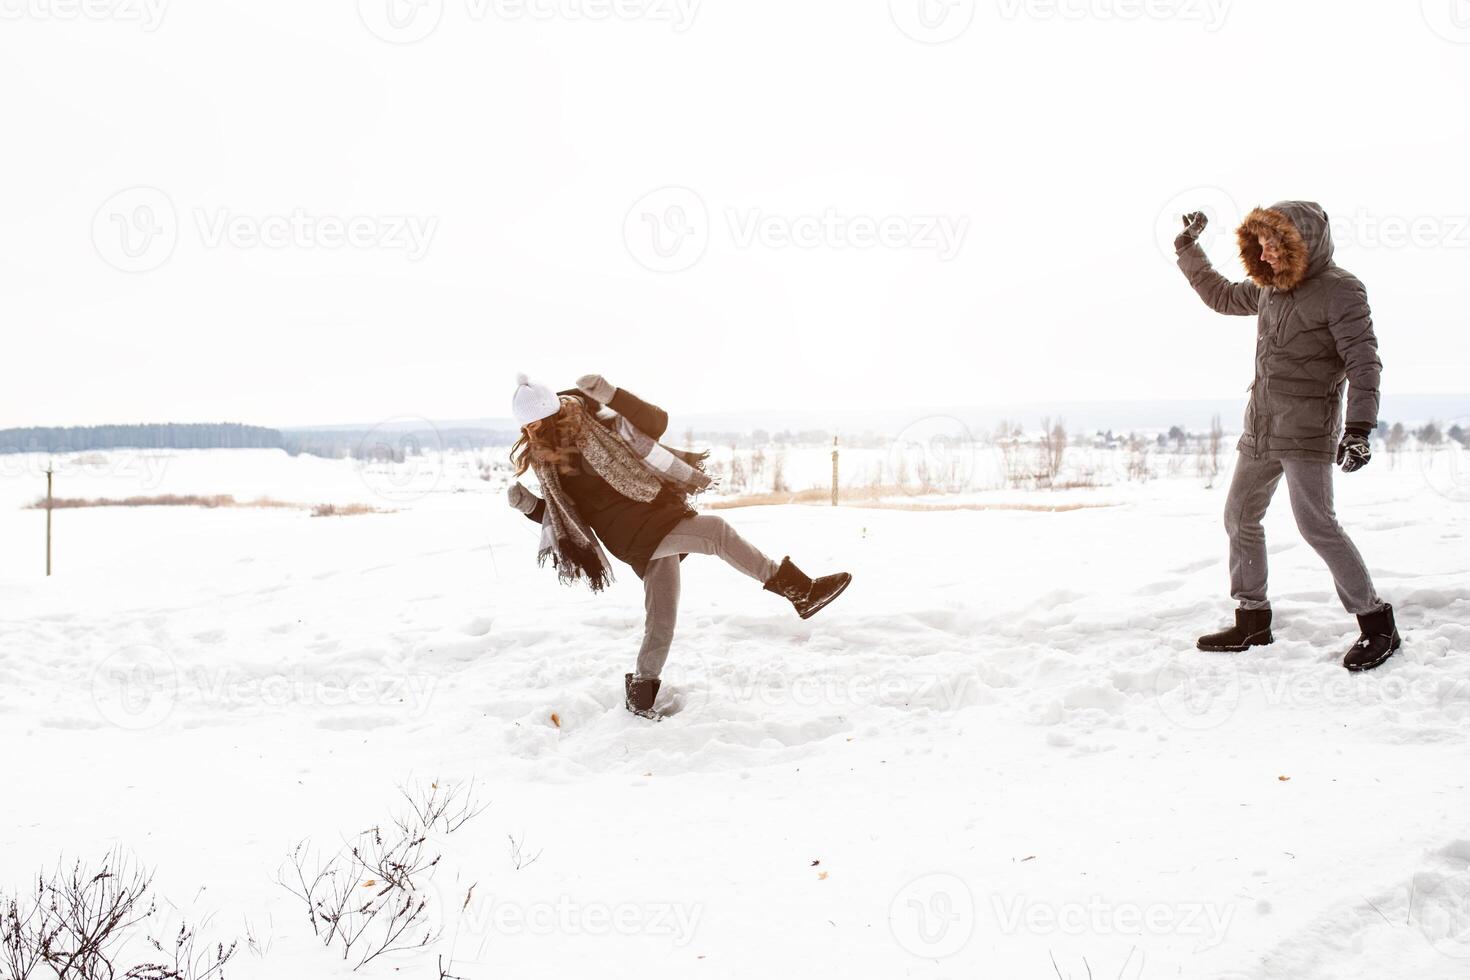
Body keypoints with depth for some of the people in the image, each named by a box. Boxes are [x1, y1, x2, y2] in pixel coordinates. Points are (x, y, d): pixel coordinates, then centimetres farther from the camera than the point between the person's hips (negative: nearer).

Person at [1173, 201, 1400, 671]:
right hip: (1260, 427, 8)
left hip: (1307, 430, -8)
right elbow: (1220, 295, 31)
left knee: (1316, 524, -15)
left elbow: (1363, 360, -17)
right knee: (1240, 517, 10)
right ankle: (1253, 619, 20)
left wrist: (1359, 427, -26)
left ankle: (1376, 622, -5)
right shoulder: (1269, 288, 12)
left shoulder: (1340, 290, -11)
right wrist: (1188, 250, 26)